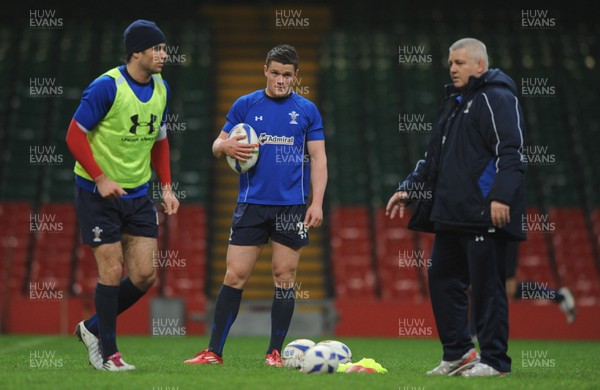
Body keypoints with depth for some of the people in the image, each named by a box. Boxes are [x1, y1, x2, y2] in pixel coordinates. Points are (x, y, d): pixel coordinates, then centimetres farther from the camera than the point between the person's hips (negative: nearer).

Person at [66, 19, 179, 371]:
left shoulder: (161, 89, 4)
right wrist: (100, 179, -19)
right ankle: (108, 353, 8)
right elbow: (75, 135, -14)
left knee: (145, 276, 1)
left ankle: (93, 328, 22)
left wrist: (167, 187, 7)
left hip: (138, 194, 6)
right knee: (112, 271, -7)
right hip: (98, 193, -6)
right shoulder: (106, 87, -17)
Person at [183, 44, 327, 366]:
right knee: (234, 276, -3)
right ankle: (214, 351, 1)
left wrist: (317, 202, -4)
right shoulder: (245, 105, 7)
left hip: (292, 205, 0)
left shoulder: (307, 110, 6)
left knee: (284, 277, 1)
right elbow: (217, 146, 11)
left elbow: (318, 158, 6)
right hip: (251, 203, 0)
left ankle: (275, 352, 9)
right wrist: (225, 146, -14)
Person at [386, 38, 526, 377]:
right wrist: (409, 189, 22)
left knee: (487, 285, -6)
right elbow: (434, 158, 28)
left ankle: (493, 360, -1)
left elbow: (510, 152, -17)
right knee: (443, 279, 11)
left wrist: (501, 196, -26)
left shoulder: (497, 98, -7)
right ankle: (457, 353, 19)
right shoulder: (454, 102, 22)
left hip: (484, 215, -10)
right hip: (451, 215, 10)